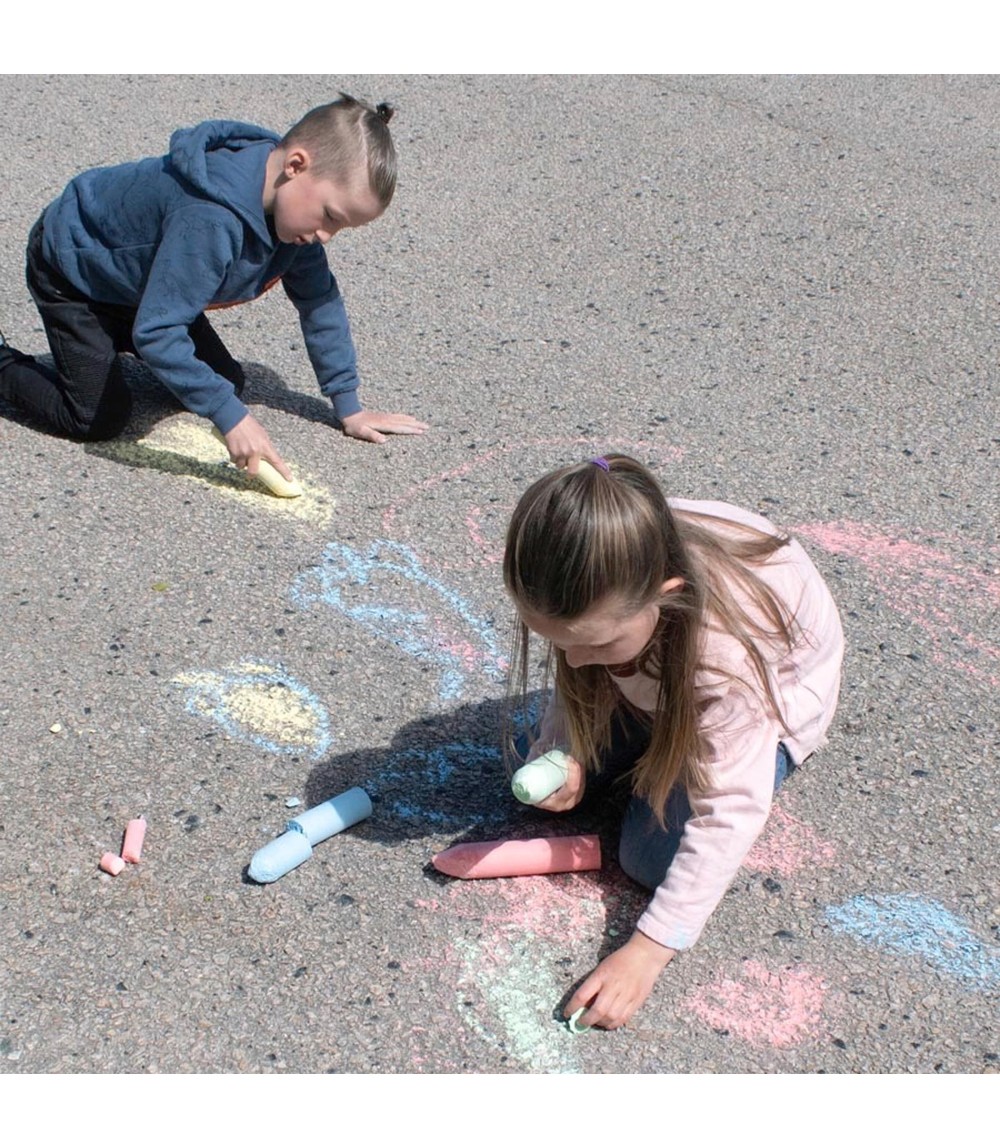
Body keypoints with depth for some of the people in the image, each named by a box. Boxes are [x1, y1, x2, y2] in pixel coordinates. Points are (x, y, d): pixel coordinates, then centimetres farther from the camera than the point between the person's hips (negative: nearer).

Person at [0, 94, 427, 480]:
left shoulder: (294, 204, -17)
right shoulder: (212, 220, -43)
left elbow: (319, 300, -6)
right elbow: (155, 330, -43)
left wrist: (348, 405, -7)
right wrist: (230, 417, -44)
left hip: (141, 279, 8)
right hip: (70, 268, -8)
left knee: (226, 382, 5)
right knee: (100, 419, -13)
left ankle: (116, 340, 26)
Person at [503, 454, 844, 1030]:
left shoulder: (728, 643, -45)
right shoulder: (601, 583, -31)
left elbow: (731, 812, -36)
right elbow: (578, 681, -9)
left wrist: (649, 950, -37)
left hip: (771, 696, -5)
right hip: (658, 675, 5)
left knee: (655, 856, -21)